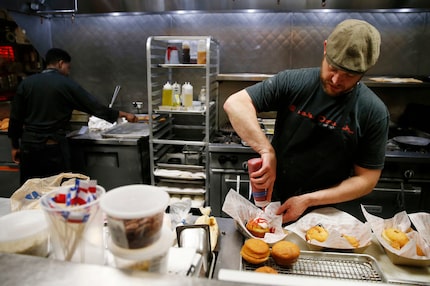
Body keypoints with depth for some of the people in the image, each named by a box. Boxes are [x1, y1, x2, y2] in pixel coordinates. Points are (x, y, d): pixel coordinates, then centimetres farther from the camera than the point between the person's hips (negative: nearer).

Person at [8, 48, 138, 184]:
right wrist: (123, 114, 4)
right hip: (53, 146, -4)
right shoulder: (66, 84, -6)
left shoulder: (26, 83, 4)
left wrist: (15, 146, 16)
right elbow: (94, 106, -6)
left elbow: (15, 118, 6)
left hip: (28, 145, 4)